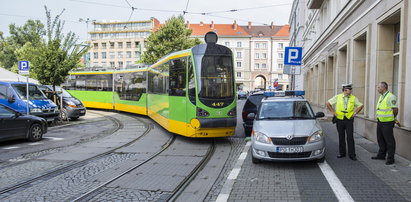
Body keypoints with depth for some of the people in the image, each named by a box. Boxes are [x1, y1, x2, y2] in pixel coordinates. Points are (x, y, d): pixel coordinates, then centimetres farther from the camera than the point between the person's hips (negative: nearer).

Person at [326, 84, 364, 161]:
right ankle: (342, 153, 19)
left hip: (349, 120, -1)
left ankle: (352, 154, 2)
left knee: (350, 138, -4)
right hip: (340, 120, 1)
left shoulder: (354, 98, 2)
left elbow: (361, 105, 14)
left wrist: (355, 113, 3)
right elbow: (328, 103, 6)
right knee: (341, 137, 8)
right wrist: (333, 112, 2)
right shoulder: (337, 97, 1)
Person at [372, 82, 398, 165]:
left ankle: (390, 159, 7)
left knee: (389, 141, -1)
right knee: (380, 140, 17)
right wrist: (379, 117, 14)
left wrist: (391, 118, 0)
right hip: (380, 121, 9)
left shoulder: (391, 97, -15)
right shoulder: (381, 97, 13)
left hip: (387, 122, -9)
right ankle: (381, 155, 30)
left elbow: (395, 110, -14)